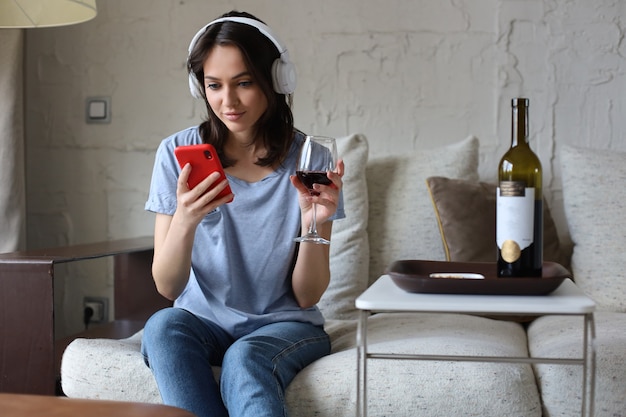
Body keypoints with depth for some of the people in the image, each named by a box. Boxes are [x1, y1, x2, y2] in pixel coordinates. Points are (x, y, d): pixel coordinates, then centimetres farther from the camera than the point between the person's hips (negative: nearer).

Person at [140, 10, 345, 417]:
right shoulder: (178, 154, -5)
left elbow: (307, 297, -6)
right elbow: (168, 287, -8)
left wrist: (314, 224, -24)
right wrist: (184, 219, -27)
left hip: (284, 325, -2)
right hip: (204, 321, 3)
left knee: (244, 359, -35)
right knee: (162, 325, -31)